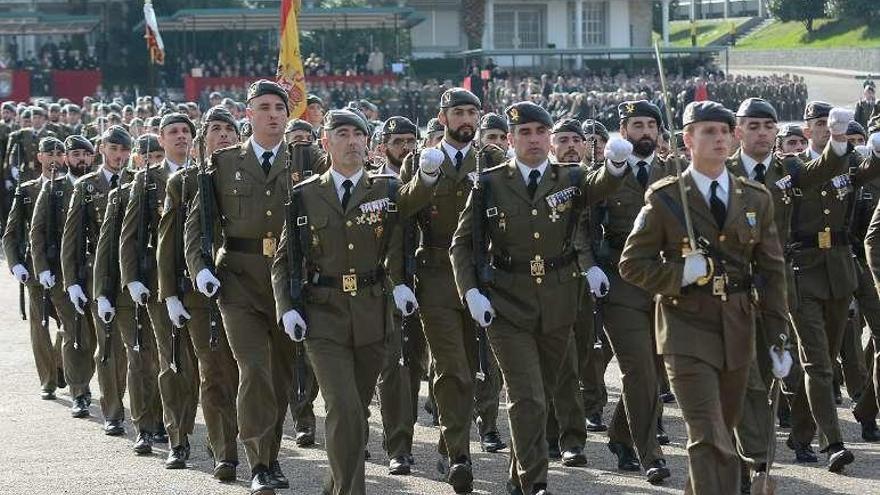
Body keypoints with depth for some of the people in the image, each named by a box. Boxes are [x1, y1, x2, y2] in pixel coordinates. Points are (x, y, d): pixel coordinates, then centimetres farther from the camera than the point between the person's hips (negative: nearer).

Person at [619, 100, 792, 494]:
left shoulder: (756, 199, 8)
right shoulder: (664, 198, -3)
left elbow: (772, 272, 10)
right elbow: (631, 264, -2)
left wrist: (778, 338, 4)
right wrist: (679, 273, -18)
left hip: (738, 330, 5)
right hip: (688, 331, -4)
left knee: (723, 428, 14)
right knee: (709, 438, -13)